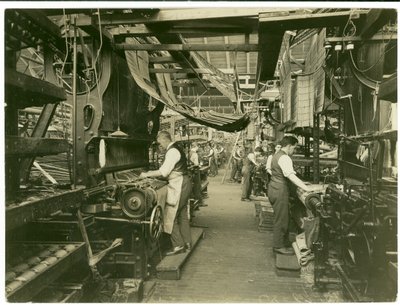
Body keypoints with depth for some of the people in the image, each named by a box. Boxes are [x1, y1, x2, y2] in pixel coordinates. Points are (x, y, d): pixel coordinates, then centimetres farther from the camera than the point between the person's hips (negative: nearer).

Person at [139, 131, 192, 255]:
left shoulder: (172, 151, -17)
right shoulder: (176, 149, 15)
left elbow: (164, 172, -21)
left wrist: (147, 174, -12)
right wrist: (153, 173, 14)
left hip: (178, 186, -10)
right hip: (183, 184, 10)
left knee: (170, 217, -3)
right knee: (183, 215, 16)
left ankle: (178, 245, 3)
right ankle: (187, 243, 25)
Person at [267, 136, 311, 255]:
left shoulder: (277, 155, 16)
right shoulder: (285, 158, -18)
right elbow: (291, 176, -30)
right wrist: (306, 188, -34)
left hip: (274, 188, 10)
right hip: (280, 191, -10)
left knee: (282, 218, 16)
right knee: (281, 219, -1)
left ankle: (284, 243, 25)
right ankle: (279, 246, 8)